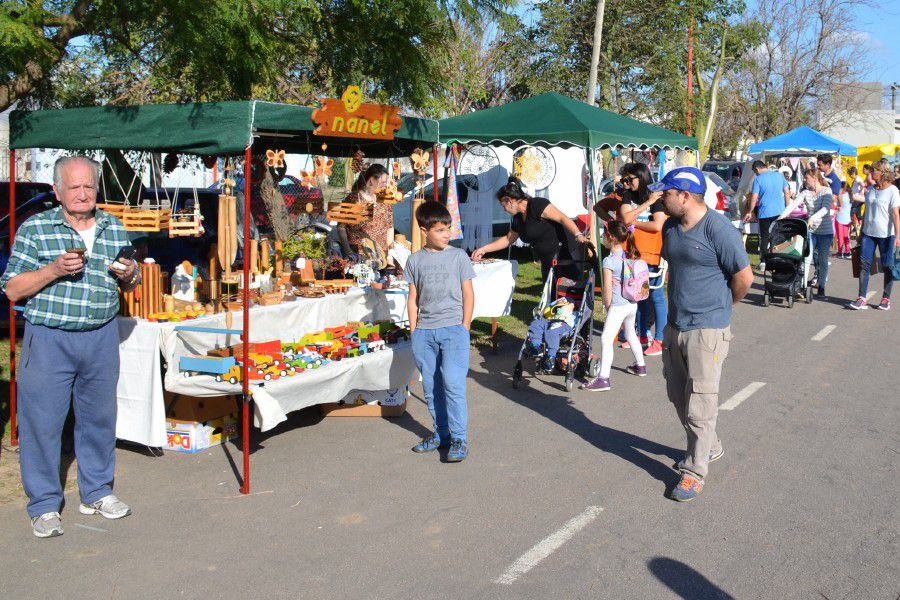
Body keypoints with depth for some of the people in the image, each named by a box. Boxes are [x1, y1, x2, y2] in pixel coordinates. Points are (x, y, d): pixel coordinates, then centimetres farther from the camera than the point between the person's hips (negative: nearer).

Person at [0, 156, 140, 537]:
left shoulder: (114, 229, 8)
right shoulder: (34, 229, -3)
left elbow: (128, 286, 19)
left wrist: (129, 275, -5)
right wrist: (54, 269, -19)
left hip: (101, 337, 4)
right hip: (49, 338, -3)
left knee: (100, 417, 12)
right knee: (42, 420, 1)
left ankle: (97, 492, 28)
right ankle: (44, 506, 15)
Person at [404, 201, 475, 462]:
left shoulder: (458, 256, 2)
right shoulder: (415, 260, 8)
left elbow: (468, 295, 3)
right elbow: (413, 298, 11)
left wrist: (464, 328, -3)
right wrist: (414, 331, 5)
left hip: (453, 328, -3)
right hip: (424, 332, 3)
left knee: (453, 384, -10)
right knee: (431, 387, 9)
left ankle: (459, 438, -3)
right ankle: (441, 433, 22)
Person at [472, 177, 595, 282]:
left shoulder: (537, 205, -12)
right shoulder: (518, 218, 16)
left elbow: (563, 218, -21)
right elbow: (508, 239, 30)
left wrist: (579, 235, -35)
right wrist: (483, 249, 28)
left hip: (565, 255, -9)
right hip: (548, 262, 10)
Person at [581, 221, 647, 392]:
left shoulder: (609, 261, -15)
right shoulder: (629, 256, 7)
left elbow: (607, 288, -16)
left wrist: (608, 307, -2)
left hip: (618, 306, -9)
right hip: (632, 303, 9)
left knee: (606, 339, -11)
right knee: (630, 334, 28)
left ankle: (603, 379, -19)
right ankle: (640, 366, 44)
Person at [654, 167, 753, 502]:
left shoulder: (718, 229, -18)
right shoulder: (671, 227, 6)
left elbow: (744, 277, -14)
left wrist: (725, 304, 2)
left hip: (707, 329, -8)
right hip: (675, 324, 8)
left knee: (699, 405, -4)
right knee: (678, 396, 17)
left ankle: (695, 471, 7)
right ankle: (708, 447, 37)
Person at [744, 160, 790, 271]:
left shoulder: (758, 179, -7)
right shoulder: (779, 175, 6)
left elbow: (754, 198, -9)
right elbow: (787, 193, 8)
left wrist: (749, 212, 3)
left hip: (765, 212, -4)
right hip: (780, 212, 4)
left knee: (765, 237, 5)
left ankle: (764, 262, 4)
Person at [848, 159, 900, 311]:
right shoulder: (871, 189, 10)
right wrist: (861, 231, 16)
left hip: (886, 234, -5)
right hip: (869, 233, 6)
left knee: (887, 266, 4)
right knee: (864, 264, -3)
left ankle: (886, 298, 14)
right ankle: (862, 298, -3)